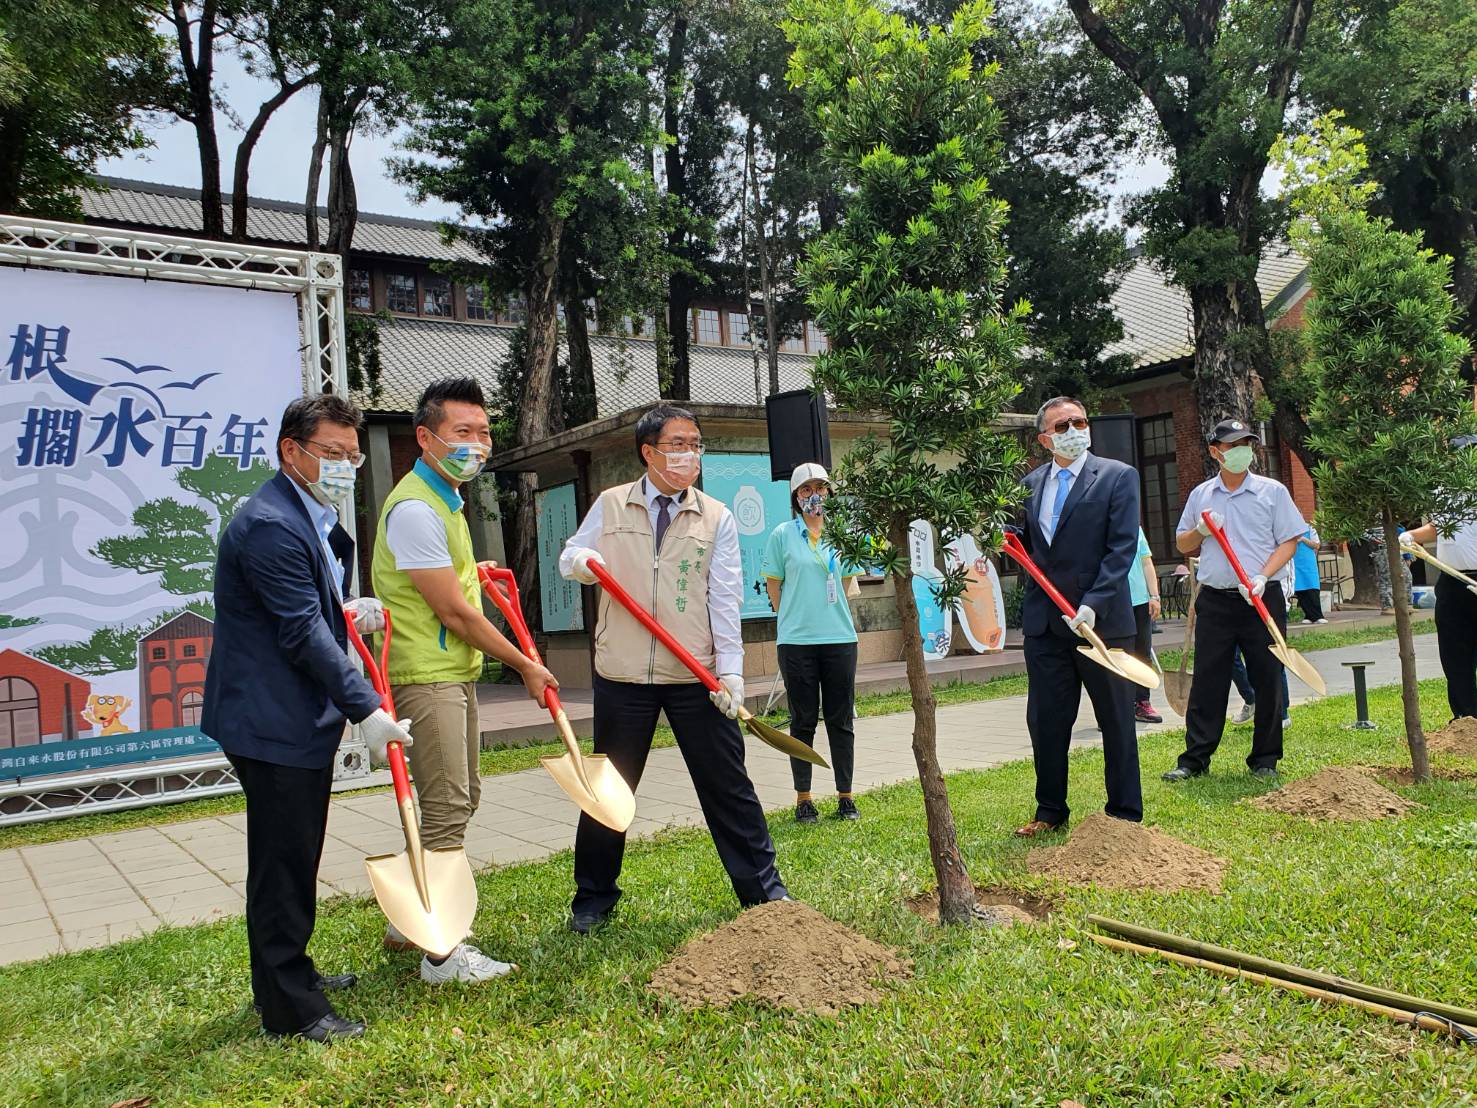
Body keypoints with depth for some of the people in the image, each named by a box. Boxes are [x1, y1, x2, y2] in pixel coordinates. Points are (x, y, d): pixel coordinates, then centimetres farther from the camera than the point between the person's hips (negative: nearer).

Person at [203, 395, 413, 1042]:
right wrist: (367, 711, -23)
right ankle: (290, 1009, 11)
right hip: (273, 722, -11)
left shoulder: (316, 520, 13)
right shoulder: (270, 525, -21)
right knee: (282, 863, -1)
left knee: (295, 860, 21)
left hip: (301, 720, 11)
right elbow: (303, 634, -24)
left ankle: (292, 973, 37)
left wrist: (347, 613, 6)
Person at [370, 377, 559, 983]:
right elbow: (455, 613, -19)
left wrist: (466, 570, 24)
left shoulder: (446, 497, 14)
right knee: (446, 808, -6)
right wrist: (526, 666, -11)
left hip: (456, 670, 11)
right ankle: (442, 952, 5)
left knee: (459, 800, 17)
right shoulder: (415, 508, -19)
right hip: (426, 676, -11)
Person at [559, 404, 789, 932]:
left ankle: (763, 888, 19)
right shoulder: (610, 505, 5)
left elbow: (725, 598, -2)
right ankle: (593, 898, 27)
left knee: (727, 784, 5)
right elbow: (570, 559, 12)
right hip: (622, 674, 1)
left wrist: (730, 671, -11)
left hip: (696, 676, 0)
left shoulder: (716, 518, 2)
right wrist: (583, 560, -14)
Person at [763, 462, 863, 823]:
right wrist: (795, 617, 8)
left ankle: (845, 796, 17)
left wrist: (828, 613, 11)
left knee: (841, 719, 7)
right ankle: (803, 798, 14)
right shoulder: (783, 534, 1)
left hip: (839, 636, 2)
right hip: (796, 640, -2)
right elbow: (774, 585, 6)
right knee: (803, 720, 5)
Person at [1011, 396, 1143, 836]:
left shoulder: (1117, 476, -3)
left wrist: (1092, 605, -20)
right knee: (1045, 720, 10)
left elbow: (1122, 548, -11)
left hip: (1102, 620, -4)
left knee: (1117, 721, 8)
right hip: (1044, 623, 4)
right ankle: (1050, 811, 24)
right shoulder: (1030, 484, 10)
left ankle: (1125, 813, 21)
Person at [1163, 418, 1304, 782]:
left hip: (1262, 600, -1)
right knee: (1207, 681, 1)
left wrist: (1262, 578, -13)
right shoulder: (1201, 495, 12)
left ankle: (1265, 759, 14)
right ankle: (1195, 759, 6)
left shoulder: (1272, 491, 5)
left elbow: (1289, 541, 2)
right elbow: (1182, 546, 18)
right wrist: (1200, 531, -4)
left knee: (1268, 681, 2)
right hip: (1214, 600, 2)